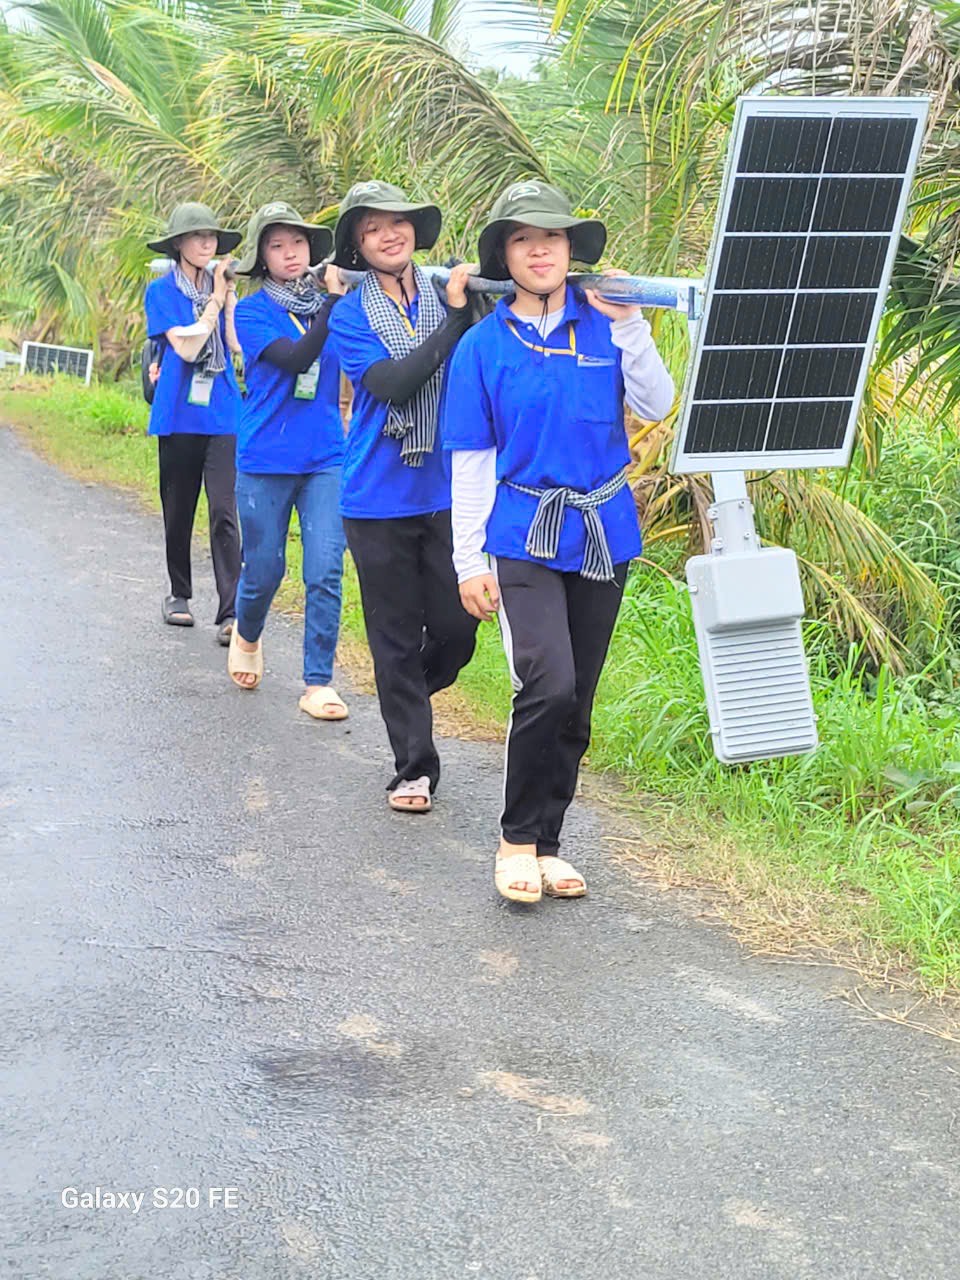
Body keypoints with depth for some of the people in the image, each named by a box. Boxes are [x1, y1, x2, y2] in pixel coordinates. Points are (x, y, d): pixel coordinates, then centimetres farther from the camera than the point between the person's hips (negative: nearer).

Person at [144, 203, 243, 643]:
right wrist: (215, 300, -10)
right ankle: (179, 594, 30)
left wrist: (230, 296, -9)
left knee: (224, 512, -10)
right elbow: (186, 346, -12)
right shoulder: (162, 291, 0)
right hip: (179, 414, -1)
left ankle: (230, 613, -14)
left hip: (222, 416, 1)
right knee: (179, 511, 12)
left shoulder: (221, 286, 9)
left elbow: (238, 344, -2)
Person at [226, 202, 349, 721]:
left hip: (326, 458, 2)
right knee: (264, 570, 10)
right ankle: (247, 635, 42)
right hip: (266, 460, -2)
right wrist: (332, 302, -24)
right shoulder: (252, 311, -4)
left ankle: (318, 682, 2)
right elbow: (295, 358, -20)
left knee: (325, 572, -6)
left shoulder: (331, 300, 6)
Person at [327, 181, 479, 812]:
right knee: (396, 637, 4)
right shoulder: (351, 316, -1)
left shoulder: (450, 296, 5)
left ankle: (406, 697, 35)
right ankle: (414, 766, 15)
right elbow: (394, 384, -18)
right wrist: (456, 317, -20)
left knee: (456, 628, 3)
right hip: (380, 496, -2)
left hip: (448, 492, 2)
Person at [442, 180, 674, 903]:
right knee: (549, 687, -19)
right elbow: (471, 460, 2)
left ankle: (546, 843, 22)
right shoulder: (483, 346, 1)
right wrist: (470, 560, 0)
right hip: (525, 538, -2)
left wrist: (629, 325, -13)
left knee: (575, 705, 8)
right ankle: (518, 839, -1)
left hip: (604, 536, 3)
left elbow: (656, 406, -4)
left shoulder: (605, 326, 4)